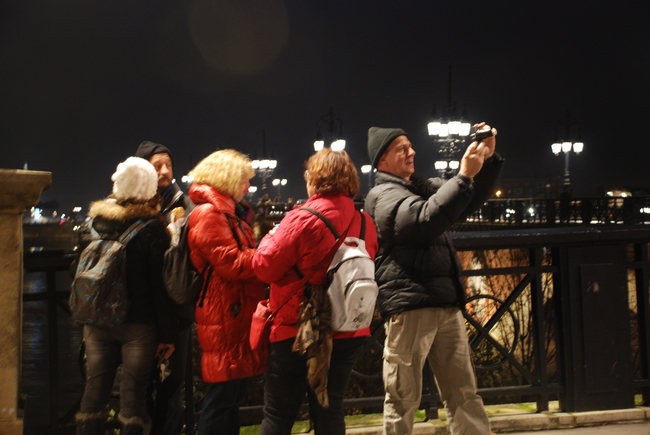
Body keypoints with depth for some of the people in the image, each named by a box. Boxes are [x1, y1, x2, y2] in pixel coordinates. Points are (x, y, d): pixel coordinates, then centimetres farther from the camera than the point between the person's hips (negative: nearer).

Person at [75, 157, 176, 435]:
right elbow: (161, 286, -10)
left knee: (95, 389, 11)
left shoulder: (90, 224, 4)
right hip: (139, 325, -4)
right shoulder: (152, 228, -10)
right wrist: (166, 334, -6)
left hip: (97, 322, 4)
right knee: (132, 392, 1)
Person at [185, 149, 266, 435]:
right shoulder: (208, 214, -13)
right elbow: (232, 264, -20)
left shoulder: (230, 213, 20)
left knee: (235, 394, 15)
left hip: (239, 313, 10)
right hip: (224, 316, -10)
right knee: (222, 395, -4)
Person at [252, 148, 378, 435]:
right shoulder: (365, 223, 2)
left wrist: (269, 241, 6)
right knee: (329, 411, 13)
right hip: (348, 332, 5)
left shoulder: (302, 219, -16)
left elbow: (265, 268, -12)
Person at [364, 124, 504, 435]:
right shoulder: (382, 195, -3)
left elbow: (471, 199, 19)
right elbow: (426, 220, -19)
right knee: (403, 399, -2)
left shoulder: (423, 187, 22)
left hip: (447, 304, 8)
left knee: (464, 394, 8)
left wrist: (489, 159, 4)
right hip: (409, 305, -7)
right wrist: (464, 175, -20)